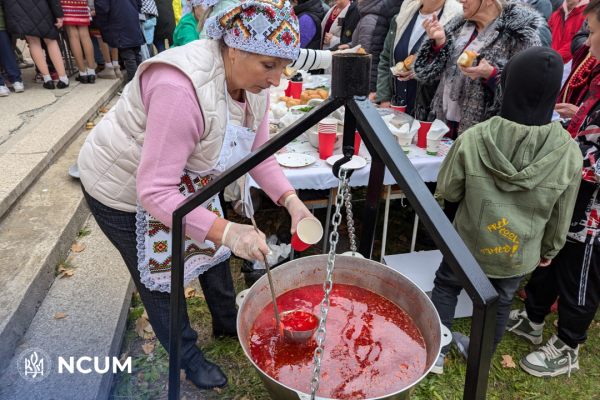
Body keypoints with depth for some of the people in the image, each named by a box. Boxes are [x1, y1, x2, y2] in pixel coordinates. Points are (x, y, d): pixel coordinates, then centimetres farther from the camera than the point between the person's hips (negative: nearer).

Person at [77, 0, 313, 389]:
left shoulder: (253, 83, -13)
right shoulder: (183, 88, -40)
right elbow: (154, 192, -40)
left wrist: (292, 201, -18)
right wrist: (227, 231, -47)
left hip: (185, 178, 8)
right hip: (125, 190, -7)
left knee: (215, 247, 19)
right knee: (161, 277, 11)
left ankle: (228, 322, 48)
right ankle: (188, 357, 38)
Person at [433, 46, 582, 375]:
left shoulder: (473, 139, -26)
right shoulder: (569, 153, -19)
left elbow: (448, 190, -11)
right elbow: (560, 218, -5)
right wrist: (549, 249, 13)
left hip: (469, 242, -2)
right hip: (519, 255, 2)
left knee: (445, 286, 23)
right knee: (500, 301, 25)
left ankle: (435, 352, 36)